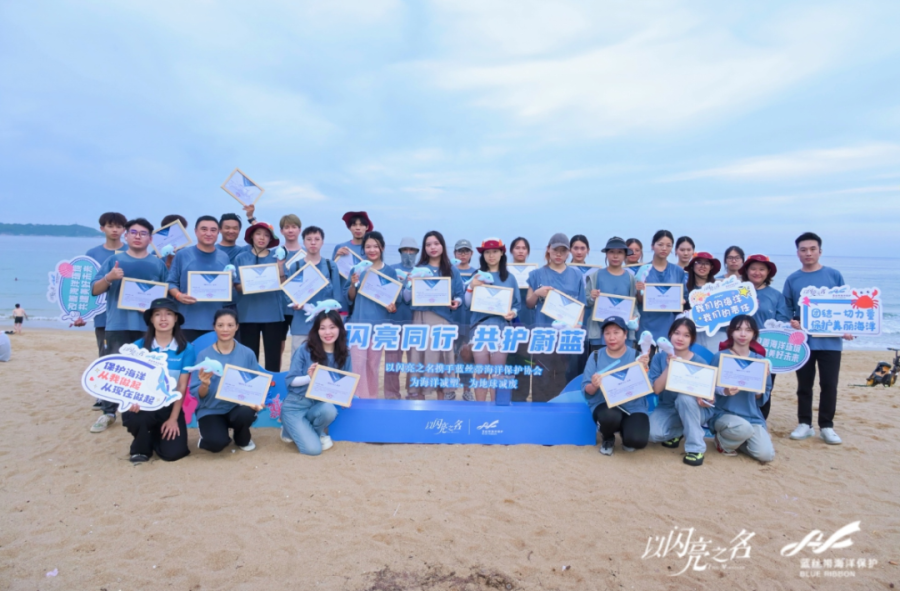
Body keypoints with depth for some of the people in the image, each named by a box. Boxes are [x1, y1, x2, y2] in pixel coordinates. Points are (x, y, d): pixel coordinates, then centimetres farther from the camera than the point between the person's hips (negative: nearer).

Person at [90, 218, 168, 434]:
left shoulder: (158, 264, 9)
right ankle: (108, 412, 10)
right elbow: (95, 290, 4)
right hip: (118, 324, 0)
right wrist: (108, 278, -15)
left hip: (148, 326, 0)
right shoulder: (114, 260, 7)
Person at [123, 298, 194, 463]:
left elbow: (182, 387, -5)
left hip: (170, 406, 0)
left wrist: (173, 419, -10)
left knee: (173, 452, -14)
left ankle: (157, 433, 25)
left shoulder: (186, 349, -6)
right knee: (131, 417, -35)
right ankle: (141, 448, 2)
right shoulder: (139, 346, -4)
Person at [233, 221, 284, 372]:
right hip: (249, 313, 0)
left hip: (272, 312, 0)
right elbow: (237, 286, 5)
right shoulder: (241, 258, 5)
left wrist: (280, 266, -12)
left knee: (273, 354, 1)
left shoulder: (276, 257, 6)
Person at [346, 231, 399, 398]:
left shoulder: (390, 272, 2)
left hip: (380, 324, 0)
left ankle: (372, 398, 22)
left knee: (374, 363, 9)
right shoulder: (357, 269, 3)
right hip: (359, 322, 0)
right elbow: (350, 298, 3)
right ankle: (361, 399, 3)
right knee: (358, 362, -5)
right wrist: (353, 284, -15)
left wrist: (393, 307, -16)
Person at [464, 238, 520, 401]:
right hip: (480, 327, 0)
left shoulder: (510, 278, 9)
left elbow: (517, 303, 9)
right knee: (481, 371, 2)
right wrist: (471, 287, -12)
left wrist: (513, 313, -11)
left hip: (502, 328, 0)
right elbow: (468, 304, 4)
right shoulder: (476, 276, 8)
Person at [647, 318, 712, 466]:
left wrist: (705, 401, -31)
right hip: (668, 408, 2)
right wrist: (669, 367, -25)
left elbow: (709, 398, -7)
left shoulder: (699, 362, -10)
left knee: (685, 397, -36)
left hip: (694, 409, -1)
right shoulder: (659, 358, -6)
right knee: (653, 433, -27)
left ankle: (696, 447, -21)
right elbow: (656, 389, -16)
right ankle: (678, 432, 10)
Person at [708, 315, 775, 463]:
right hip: (724, 413, -4)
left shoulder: (760, 360, 6)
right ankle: (723, 442, 0)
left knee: (766, 455, -16)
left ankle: (739, 441, 17)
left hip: (753, 416, 4)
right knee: (744, 427, -36)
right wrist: (725, 390, -25)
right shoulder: (720, 356, -4)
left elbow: (763, 397, 8)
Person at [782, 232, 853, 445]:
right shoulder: (792, 279, 4)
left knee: (829, 384, 3)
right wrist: (791, 322, -13)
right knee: (804, 384, 9)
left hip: (831, 340, 0)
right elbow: (787, 309, 6)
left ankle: (826, 426, 16)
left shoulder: (834, 275, 3)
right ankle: (804, 424, 20)